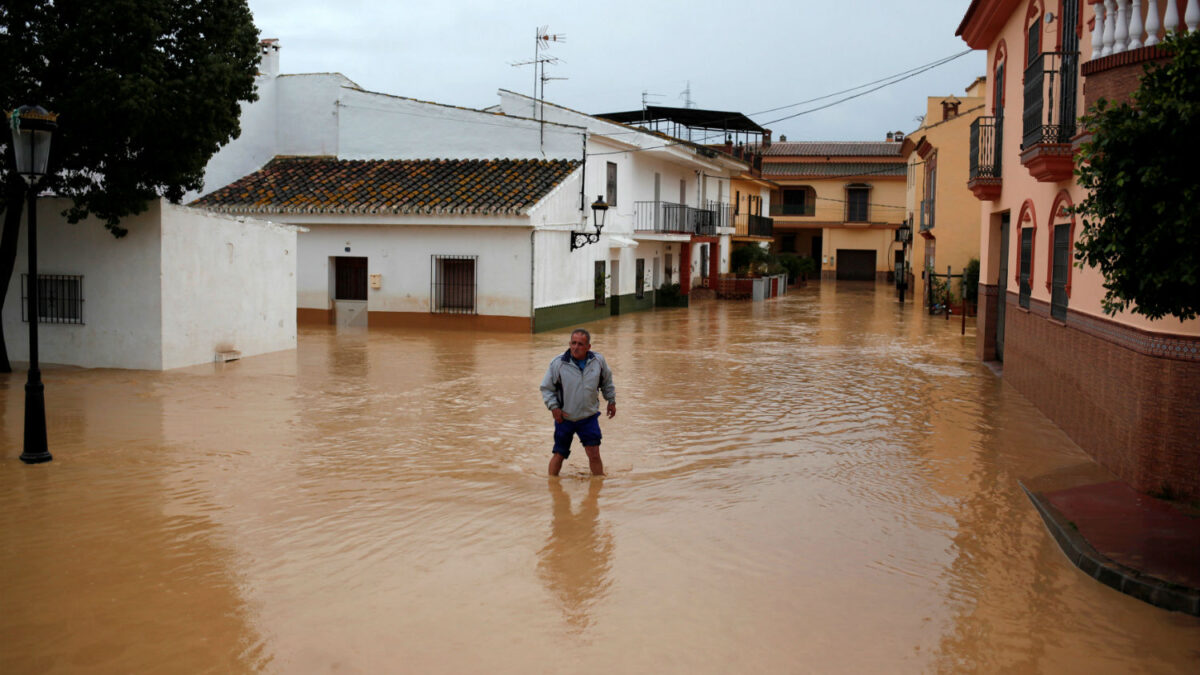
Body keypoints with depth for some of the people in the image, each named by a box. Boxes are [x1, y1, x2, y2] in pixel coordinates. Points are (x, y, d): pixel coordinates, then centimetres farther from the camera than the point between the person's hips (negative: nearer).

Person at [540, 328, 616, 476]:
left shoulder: (598, 361, -5)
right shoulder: (558, 363, -13)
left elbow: (607, 382, 14)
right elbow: (546, 388, -1)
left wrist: (611, 401, 17)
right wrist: (553, 407, -11)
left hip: (589, 417, 1)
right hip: (564, 418, -1)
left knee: (594, 454, -3)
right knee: (559, 454, 9)